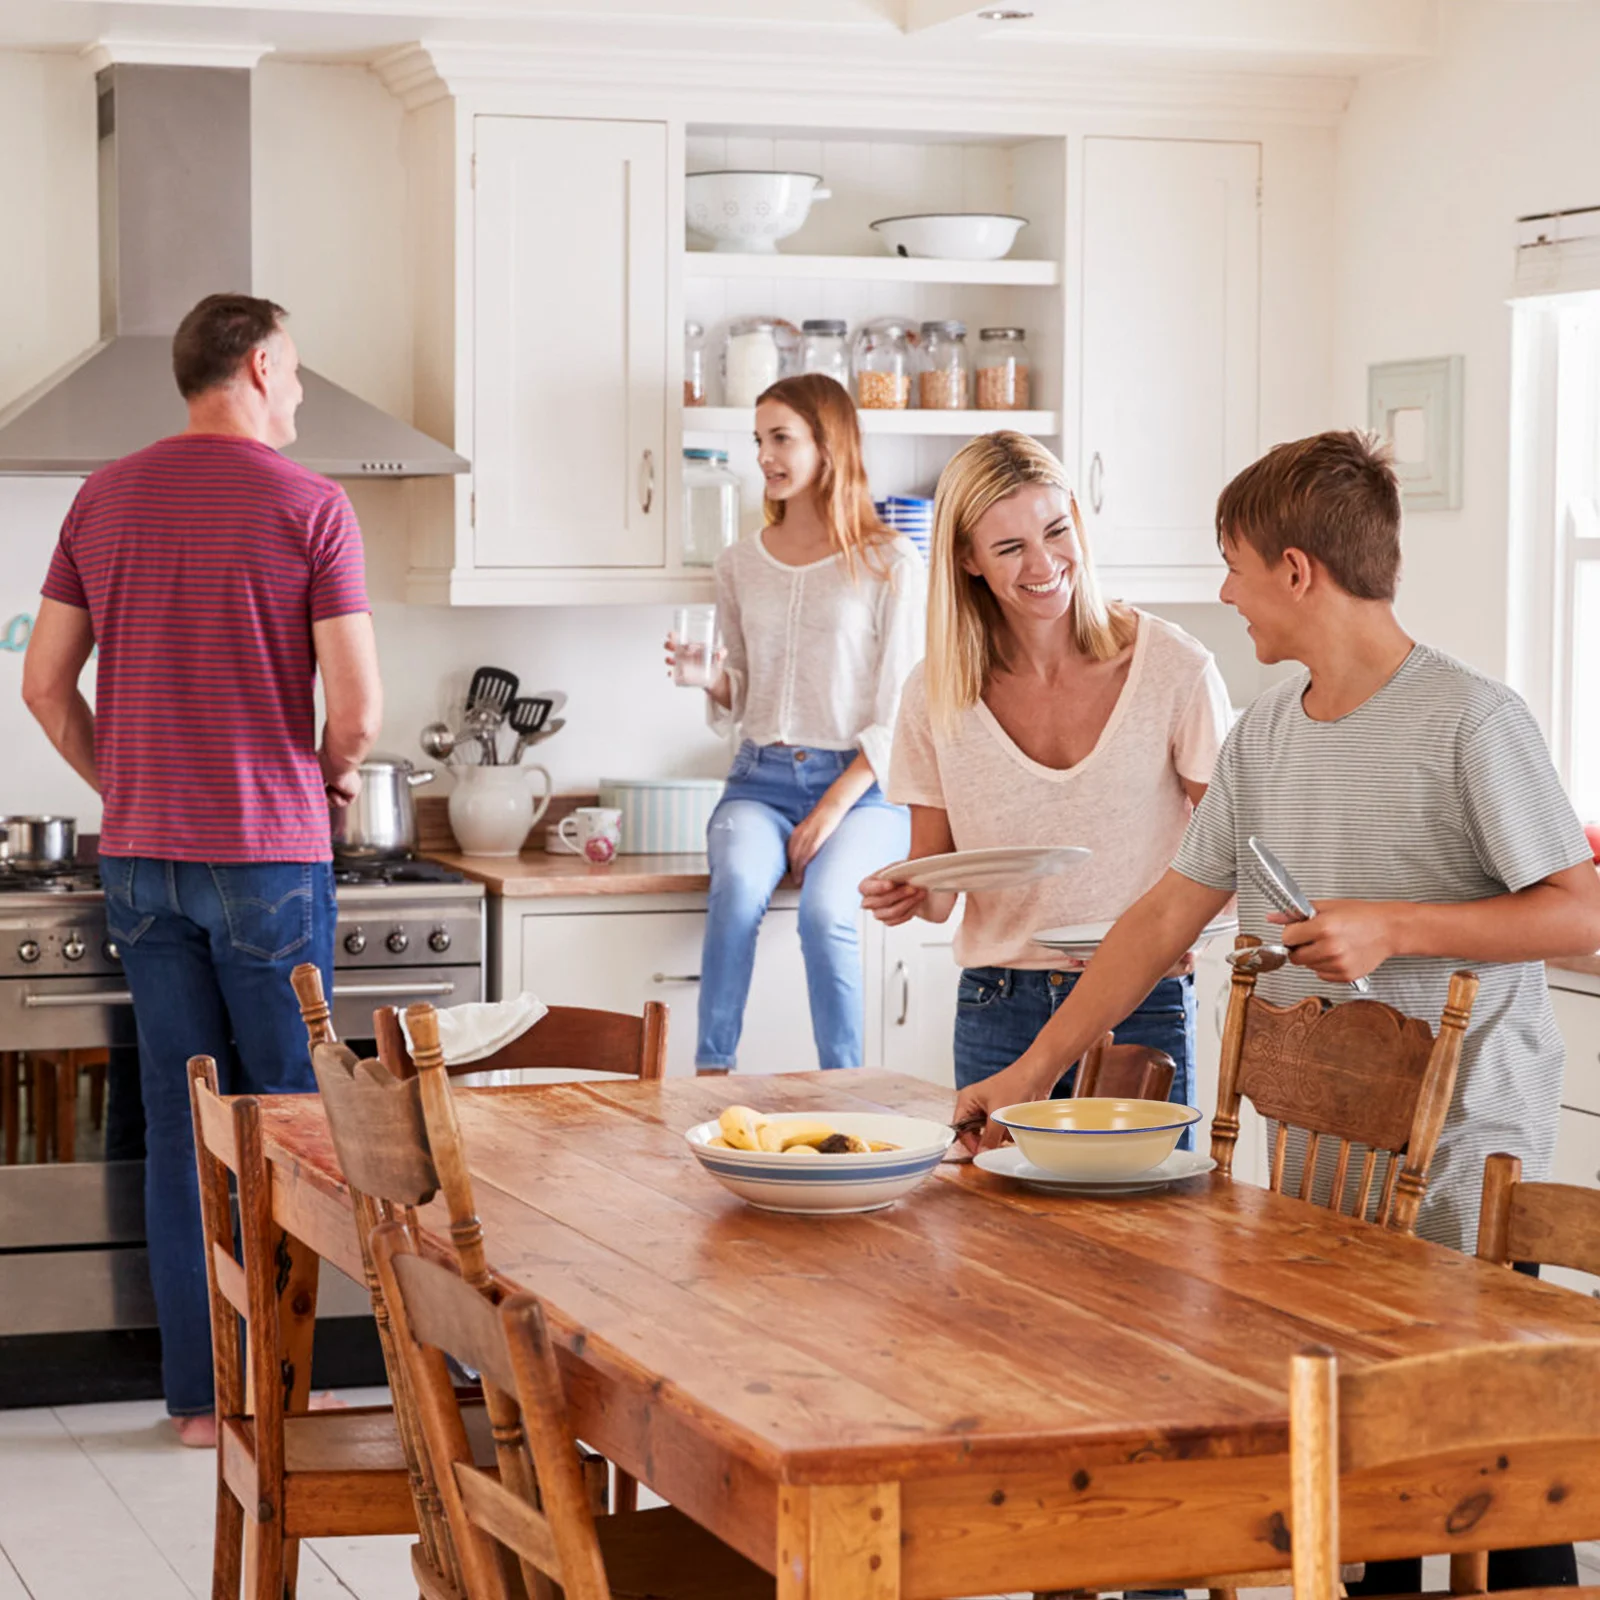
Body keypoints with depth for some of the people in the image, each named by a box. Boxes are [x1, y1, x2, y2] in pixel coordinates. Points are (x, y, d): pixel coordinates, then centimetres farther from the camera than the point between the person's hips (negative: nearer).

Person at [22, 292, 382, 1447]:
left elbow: (45, 685, 7)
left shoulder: (104, 499, 6)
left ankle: (200, 1393, 12)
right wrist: (333, 777, 9)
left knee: (180, 1124, 8)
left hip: (142, 860, 5)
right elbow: (358, 708, -12)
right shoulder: (309, 505, -8)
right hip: (270, 855, -4)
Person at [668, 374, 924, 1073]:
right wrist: (710, 680, -4)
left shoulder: (890, 565, 1)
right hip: (760, 779, 3)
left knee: (825, 909, -32)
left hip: (861, 786, -3)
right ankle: (711, 1075, -31)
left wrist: (834, 809, -14)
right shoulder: (740, 564, 14)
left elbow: (901, 714, -3)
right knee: (738, 885, -31)